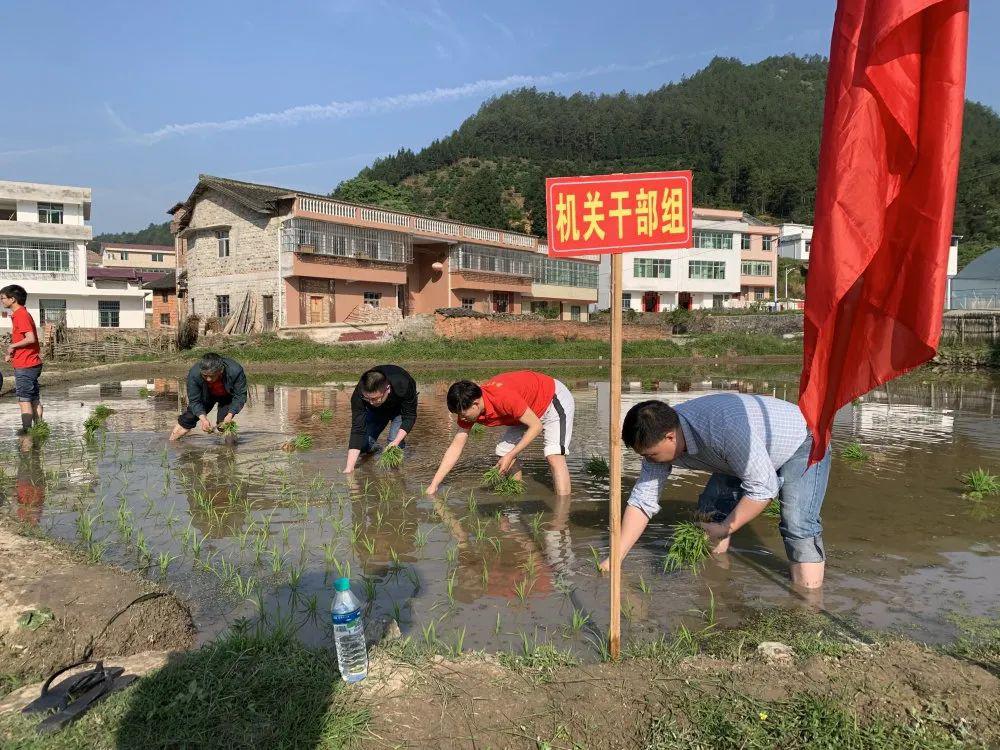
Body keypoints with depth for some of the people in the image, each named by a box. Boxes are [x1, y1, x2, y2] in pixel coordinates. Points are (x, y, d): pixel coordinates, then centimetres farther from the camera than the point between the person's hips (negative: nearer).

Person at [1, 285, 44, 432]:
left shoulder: (21, 315, -14)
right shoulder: (21, 314, 16)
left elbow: (30, 338, -25)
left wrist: (12, 346, -12)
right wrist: (12, 353, 10)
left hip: (25, 366, -10)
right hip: (32, 364, 10)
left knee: (24, 400, -5)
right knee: (35, 400, 11)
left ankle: (26, 430, -3)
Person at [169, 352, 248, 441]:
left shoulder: (235, 371, -41)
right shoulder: (194, 373, -36)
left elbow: (240, 396, -28)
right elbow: (194, 401, -26)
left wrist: (230, 415, -40)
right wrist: (203, 418, -41)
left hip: (227, 395, -2)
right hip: (206, 395, 2)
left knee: (223, 424, -19)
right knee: (189, 417, -1)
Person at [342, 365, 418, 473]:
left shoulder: (404, 386, -42)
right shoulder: (359, 395, -37)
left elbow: (409, 417, -27)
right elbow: (357, 429, -38)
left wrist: (396, 442, -40)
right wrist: (349, 468, -43)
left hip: (400, 409, -2)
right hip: (375, 411, 2)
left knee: (394, 447, -21)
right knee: (363, 445, -10)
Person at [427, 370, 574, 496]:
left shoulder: (503, 397, -39)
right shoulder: (468, 407, -15)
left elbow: (536, 426, -29)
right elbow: (456, 447, -10)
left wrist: (510, 456, -28)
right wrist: (433, 485, -13)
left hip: (554, 398, -8)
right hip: (528, 409, 8)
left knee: (554, 456, -23)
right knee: (504, 452, 2)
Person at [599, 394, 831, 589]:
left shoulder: (725, 427, -43)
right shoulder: (658, 436, -18)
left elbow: (763, 488, -35)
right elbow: (642, 499, -13)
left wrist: (725, 529, -27)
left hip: (800, 443, -7)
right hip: (751, 458, 7)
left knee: (798, 523, -24)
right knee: (709, 509, -1)